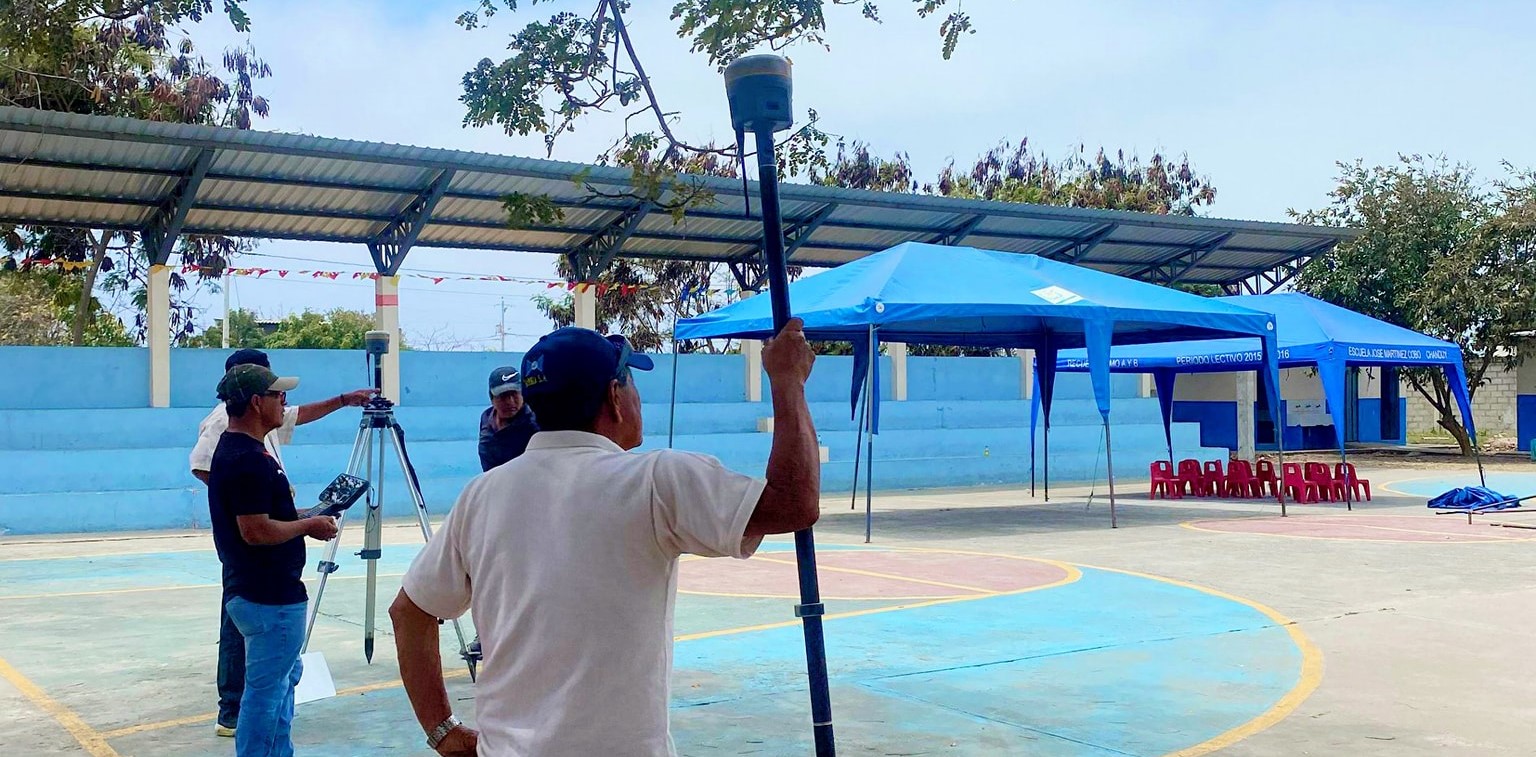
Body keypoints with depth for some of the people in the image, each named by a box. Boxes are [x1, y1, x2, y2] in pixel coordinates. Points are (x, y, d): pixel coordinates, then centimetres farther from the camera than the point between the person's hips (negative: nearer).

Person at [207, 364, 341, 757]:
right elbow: (256, 531, -26)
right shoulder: (248, 459, -21)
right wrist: (310, 525, -13)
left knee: (283, 677, 21)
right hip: (270, 598, -11)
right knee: (266, 689, -2)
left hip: (268, 592, 11)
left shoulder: (236, 449, 11)